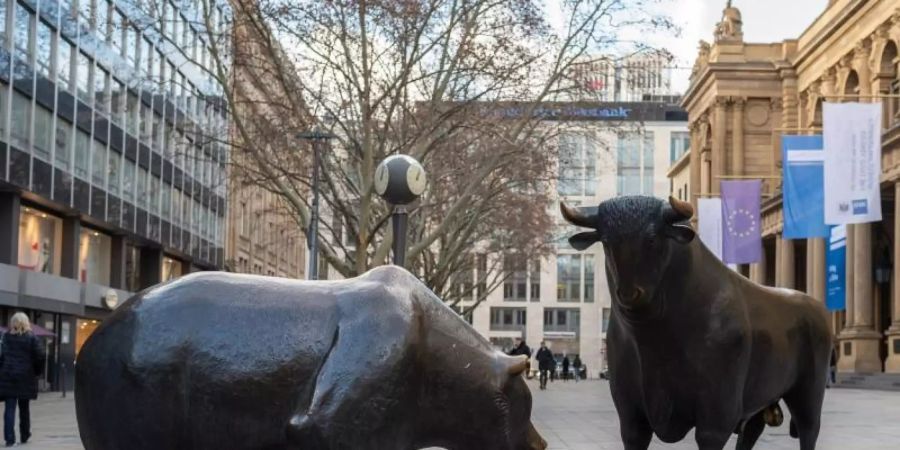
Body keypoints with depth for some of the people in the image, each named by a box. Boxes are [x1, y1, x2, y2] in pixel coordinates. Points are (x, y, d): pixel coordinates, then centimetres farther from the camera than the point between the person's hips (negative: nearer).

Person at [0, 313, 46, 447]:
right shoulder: (31, 338, -4)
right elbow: (40, 356, -8)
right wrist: (37, 371, 5)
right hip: (26, 377, 0)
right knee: (24, 408, 15)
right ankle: (24, 436, 24)